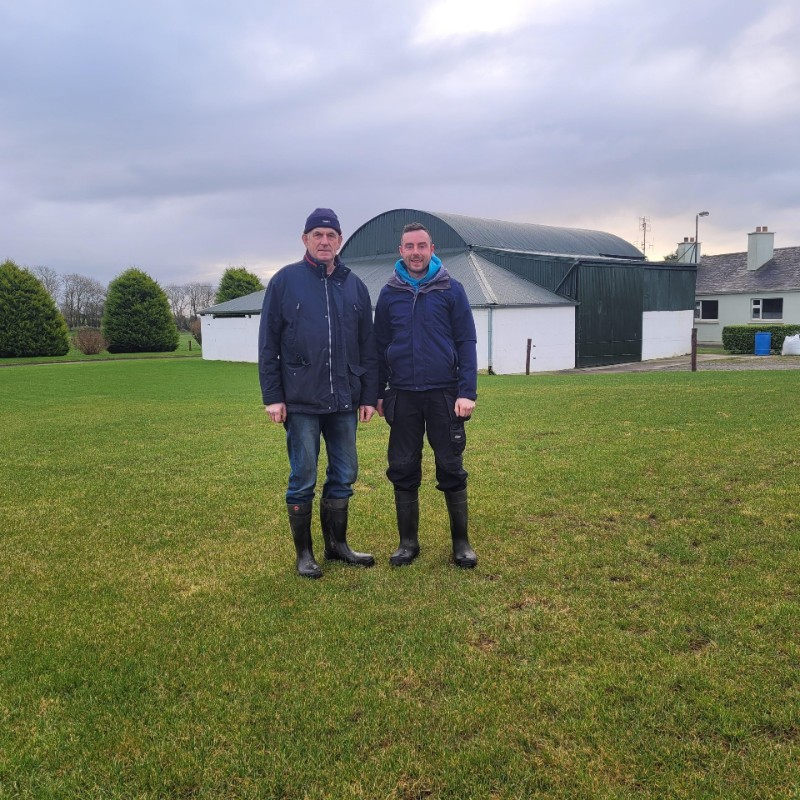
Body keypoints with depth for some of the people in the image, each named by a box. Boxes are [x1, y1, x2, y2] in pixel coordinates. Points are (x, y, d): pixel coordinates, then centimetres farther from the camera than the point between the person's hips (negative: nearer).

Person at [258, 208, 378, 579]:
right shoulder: (285, 280, -1)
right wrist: (272, 396, -7)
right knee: (303, 480, 4)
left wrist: (369, 395, 6)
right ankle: (304, 552, 19)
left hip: (344, 401, 4)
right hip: (301, 401, -4)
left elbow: (368, 346, 11)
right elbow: (268, 343, -3)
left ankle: (337, 543, 28)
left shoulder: (354, 285, 9)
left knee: (344, 476, 12)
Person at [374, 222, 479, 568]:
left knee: (451, 470, 4)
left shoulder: (451, 290, 0)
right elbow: (380, 347, 11)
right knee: (403, 471, 7)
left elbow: (467, 343, -2)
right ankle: (408, 542, 20)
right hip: (402, 396, 2)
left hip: (444, 394, -2)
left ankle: (461, 542, 18)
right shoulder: (389, 294, 7)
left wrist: (467, 392, -9)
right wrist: (377, 393, 8)